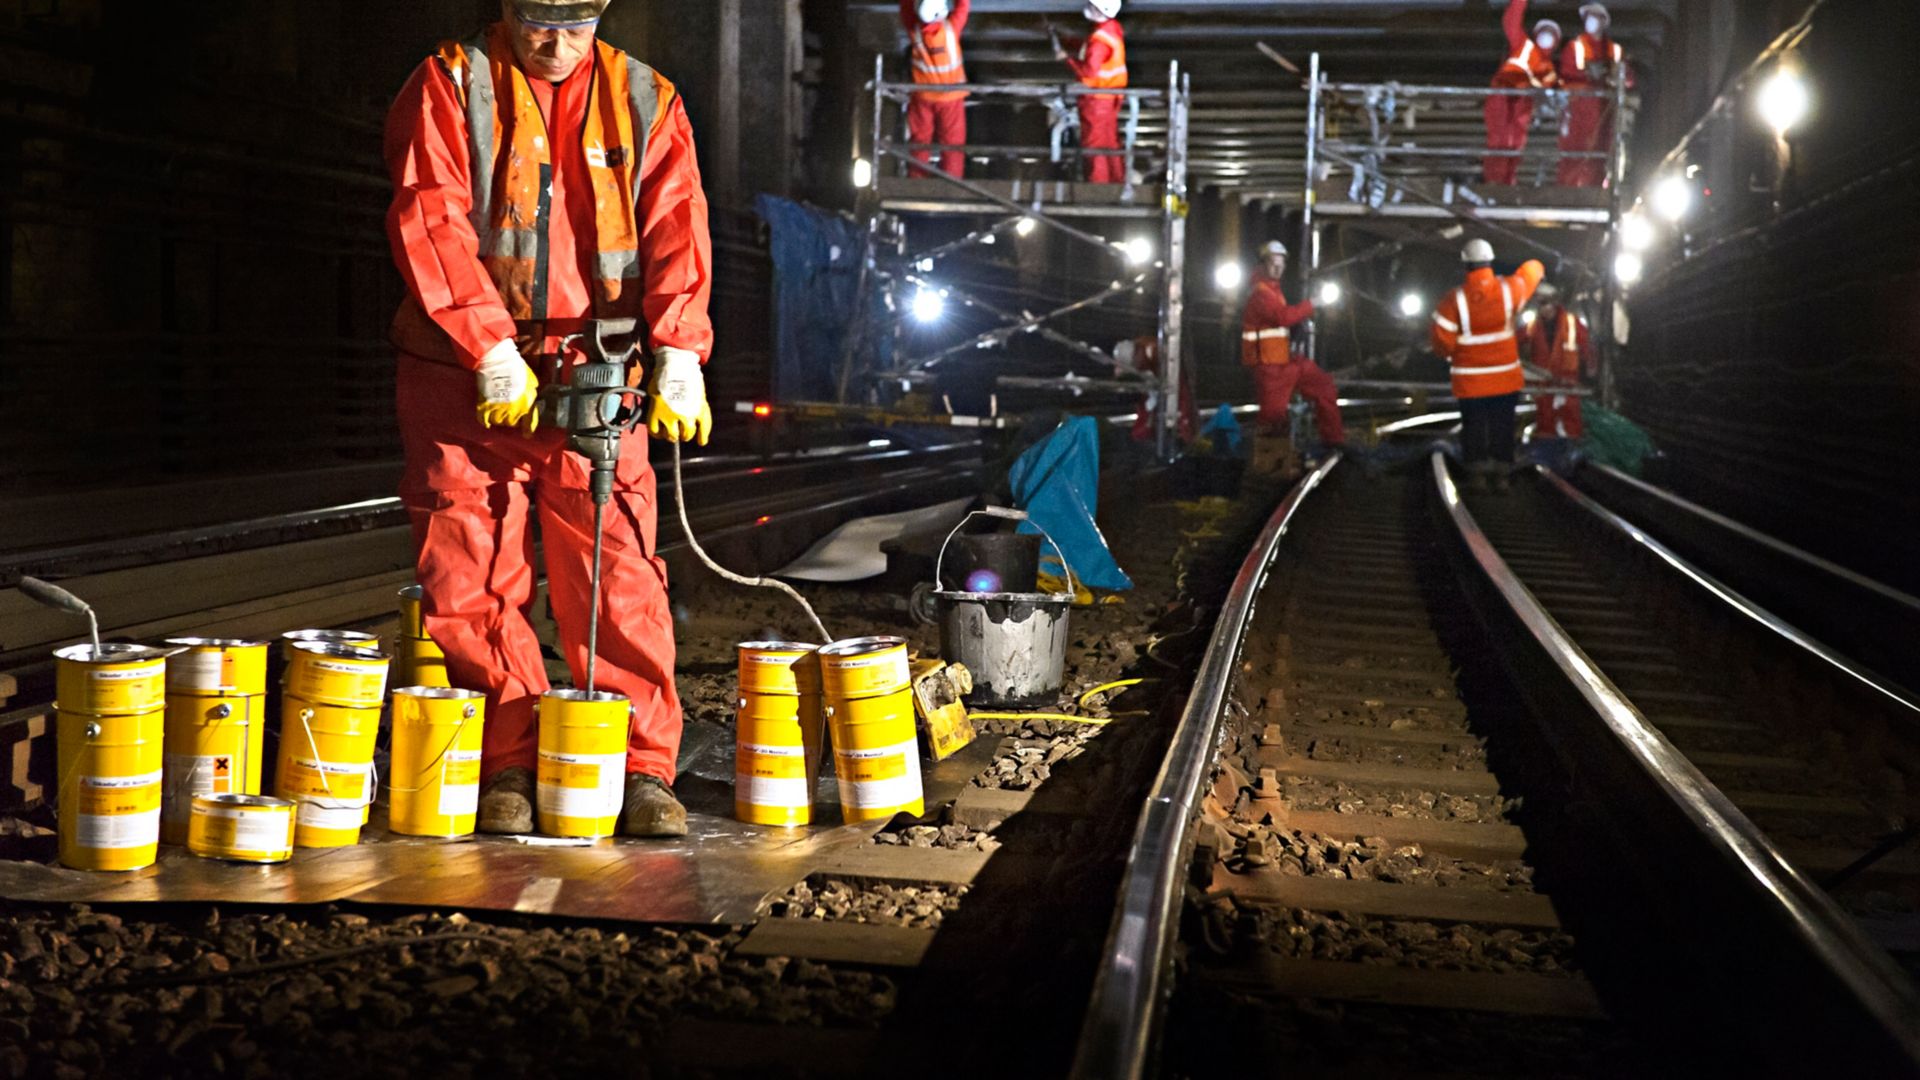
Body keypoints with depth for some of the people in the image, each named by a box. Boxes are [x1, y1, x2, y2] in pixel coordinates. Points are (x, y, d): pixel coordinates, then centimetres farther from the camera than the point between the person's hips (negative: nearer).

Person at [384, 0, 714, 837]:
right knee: (472, 581, 0)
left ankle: (645, 769, 3)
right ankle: (506, 769, 11)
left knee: (618, 574, -4)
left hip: (595, 375, 1)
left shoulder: (643, 102, 9)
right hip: (466, 379, -1)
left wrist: (677, 356, -15)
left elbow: (676, 230, -1)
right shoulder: (449, 88, 2)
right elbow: (431, 225, -9)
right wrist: (492, 352, -18)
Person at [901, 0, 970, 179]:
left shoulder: (914, 29, -19)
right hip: (950, 96, -3)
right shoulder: (951, 28, -25)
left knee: (920, 140, 15)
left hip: (922, 96, 3)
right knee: (952, 143, 6)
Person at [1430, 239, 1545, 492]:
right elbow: (1532, 272, 12)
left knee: (1474, 426, 12)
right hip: (1506, 378, 2)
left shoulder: (1454, 300, -19)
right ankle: (1501, 473, 15)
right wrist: (1535, 269, 35)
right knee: (1502, 425, 14)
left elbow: (1442, 342, -14)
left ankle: (1477, 472, 11)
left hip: (1469, 382, -2)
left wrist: (1451, 354, 8)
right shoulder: (1509, 290, -11)